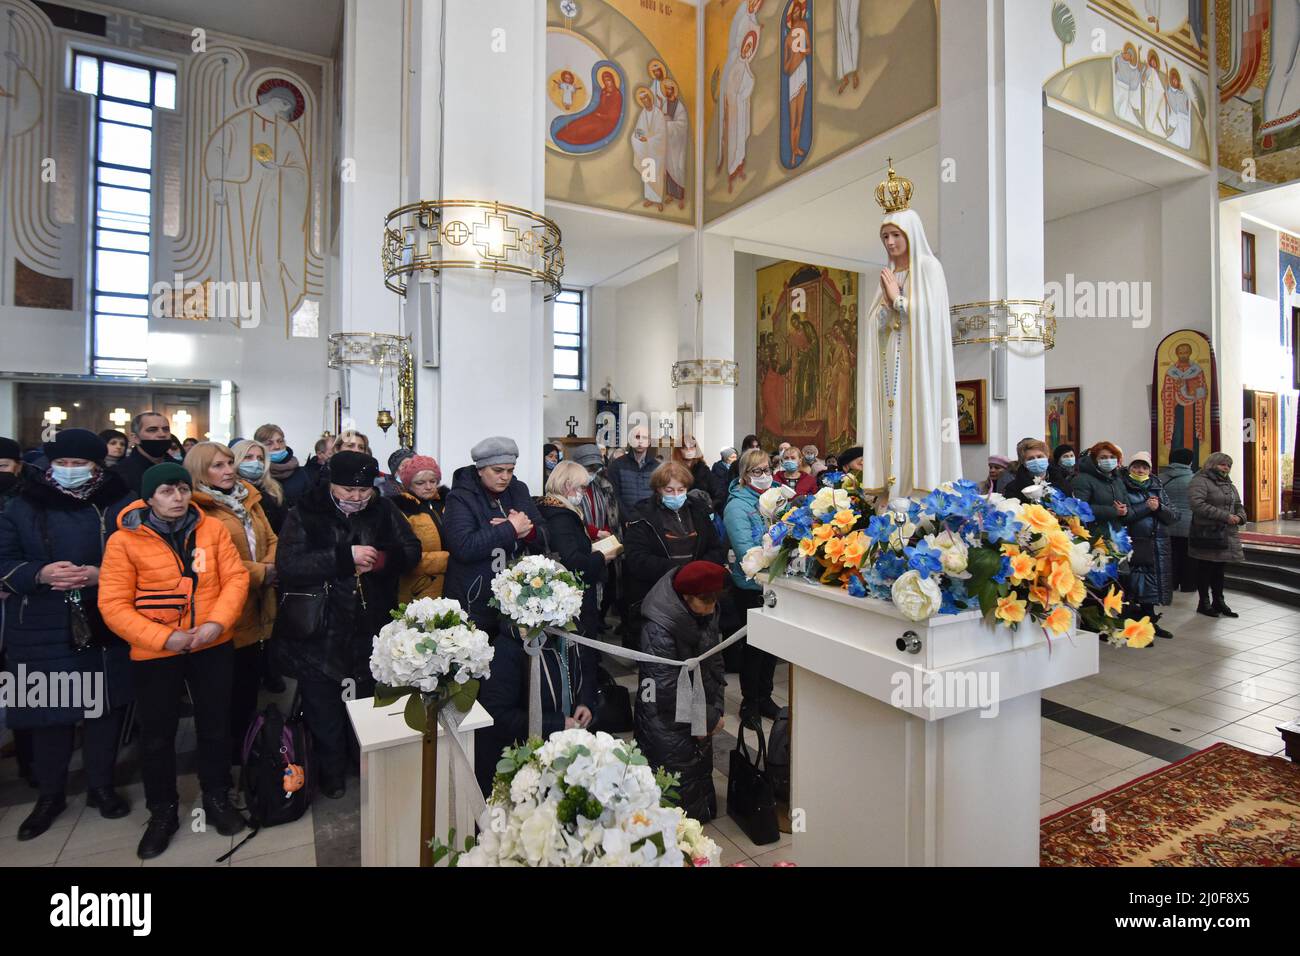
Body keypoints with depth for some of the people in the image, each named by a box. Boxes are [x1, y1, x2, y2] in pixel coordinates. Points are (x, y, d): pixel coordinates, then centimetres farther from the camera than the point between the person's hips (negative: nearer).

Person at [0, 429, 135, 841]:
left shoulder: (120, 504, 1)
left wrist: (102, 575, -19)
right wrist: (40, 575, -19)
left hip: (106, 627, 0)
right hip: (42, 630, 0)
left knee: (105, 706, 9)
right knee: (49, 710, 8)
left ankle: (101, 786, 28)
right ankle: (50, 794, 29)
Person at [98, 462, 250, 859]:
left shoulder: (212, 529, -3)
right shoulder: (124, 540, -9)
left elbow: (236, 577, -5)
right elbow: (114, 605, -11)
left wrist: (217, 622, -19)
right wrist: (164, 638, -20)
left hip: (214, 647, 2)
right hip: (154, 654, -1)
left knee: (215, 725, 14)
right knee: (156, 735, 13)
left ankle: (217, 799, 34)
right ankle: (162, 811, 34)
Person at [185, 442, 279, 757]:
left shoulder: (248, 498, 12)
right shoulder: (196, 509, -11)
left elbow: (271, 539, 10)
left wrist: (271, 566, -9)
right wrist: (261, 574, -15)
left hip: (259, 609, 7)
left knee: (253, 677, 19)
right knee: (231, 684, 8)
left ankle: (244, 740, 38)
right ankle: (230, 750, 27)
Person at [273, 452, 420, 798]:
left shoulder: (383, 510, 0)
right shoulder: (305, 513, -9)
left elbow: (411, 550, -1)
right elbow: (287, 565, -19)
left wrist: (380, 559, -21)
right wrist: (345, 556, -27)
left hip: (370, 628, 2)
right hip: (320, 632, -2)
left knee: (369, 701, 18)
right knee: (323, 706, 14)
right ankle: (331, 772, 37)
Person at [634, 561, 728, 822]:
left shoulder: (707, 617, -3)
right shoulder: (658, 629, -26)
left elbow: (715, 664, 3)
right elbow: (668, 690, -24)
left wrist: (715, 711, -9)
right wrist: (710, 719, -15)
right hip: (668, 725, -7)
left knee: (701, 776, 22)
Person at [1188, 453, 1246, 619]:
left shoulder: (1229, 485, 19)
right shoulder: (1200, 482, -10)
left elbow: (1238, 505, 25)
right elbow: (1197, 504, -22)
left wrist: (1240, 517, 1)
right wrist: (1225, 516, -23)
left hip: (1226, 535, 8)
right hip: (1206, 534, -8)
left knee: (1219, 568, 14)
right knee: (1205, 569, 0)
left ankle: (1218, 601, 23)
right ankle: (1204, 603, 10)